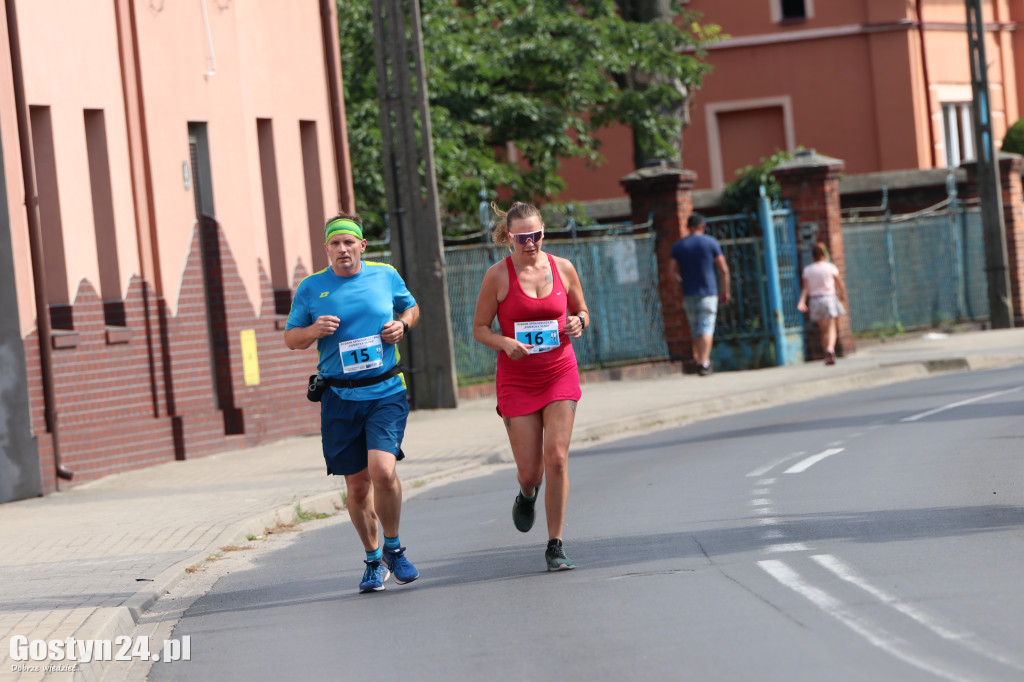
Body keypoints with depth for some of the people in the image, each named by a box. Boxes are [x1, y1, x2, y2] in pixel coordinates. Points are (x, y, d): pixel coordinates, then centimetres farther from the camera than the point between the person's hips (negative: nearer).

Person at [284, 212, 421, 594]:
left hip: (386, 392, -1)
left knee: (382, 470, -19)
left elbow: (411, 307, 22)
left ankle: (393, 547, 5)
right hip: (340, 398, 1)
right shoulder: (311, 288, 2)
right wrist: (314, 331, -12)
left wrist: (403, 325, 0)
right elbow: (290, 338, 9)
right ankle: (373, 560, 24)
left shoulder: (386, 276, 5)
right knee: (357, 485, 4)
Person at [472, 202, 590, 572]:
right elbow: (479, 328, 0)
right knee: (530, 470, -2)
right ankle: (527, 494, 38)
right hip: (517, 379, -1)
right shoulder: (498, 275, -5)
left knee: (556, 458, -12)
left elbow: (581, 311, 16)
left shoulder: (562, 268, 2)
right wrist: (505, 343, -20)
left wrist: (578, 322, -8)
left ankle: (555, 546, -2)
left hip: (560, 372, 1)